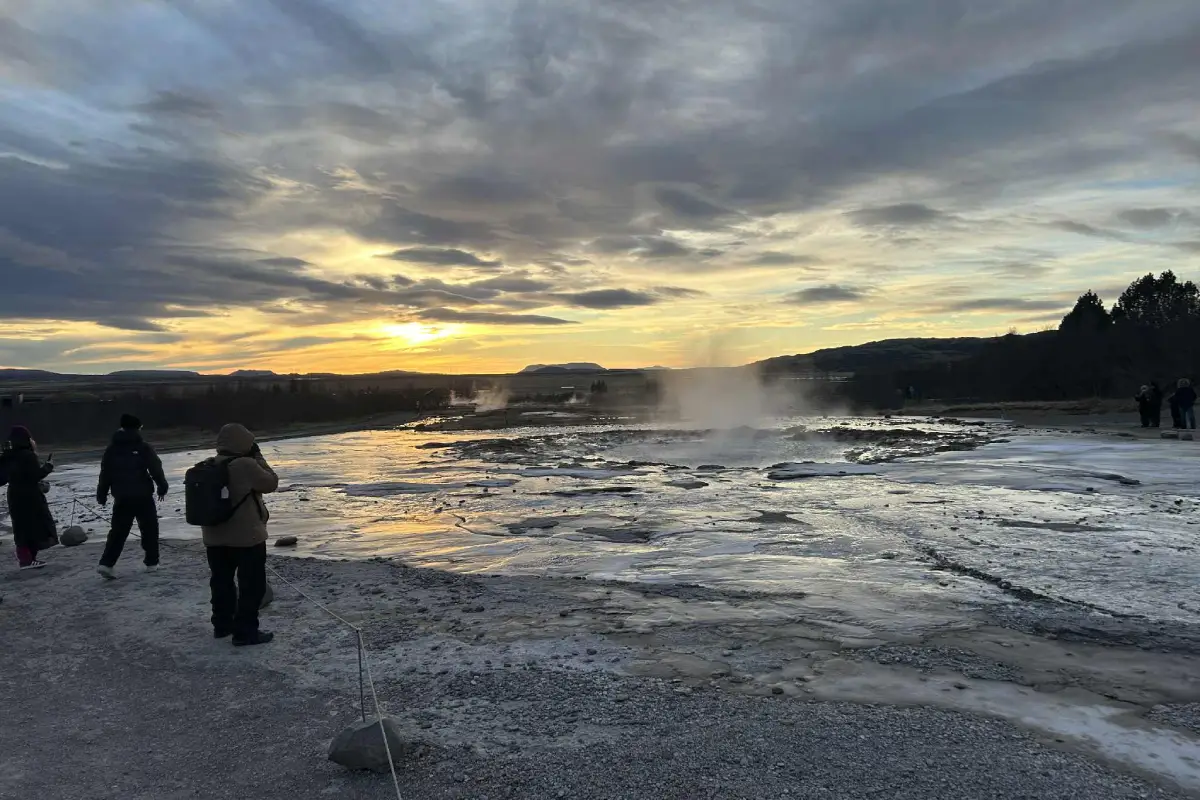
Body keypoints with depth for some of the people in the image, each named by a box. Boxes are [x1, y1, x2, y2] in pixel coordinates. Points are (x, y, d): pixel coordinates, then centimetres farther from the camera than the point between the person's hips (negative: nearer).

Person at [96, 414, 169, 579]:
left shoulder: (112, 449, 7)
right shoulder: (143, 447, -6)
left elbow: (105, 473, 9)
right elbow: (156, 469, -9)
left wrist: (101, 495, 16)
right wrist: (162, 488, 1)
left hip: (121, 498, 4)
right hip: (143, 496, -4)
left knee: (118, 531, 9)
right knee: (149, 528, 10)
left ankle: (106, 563, -3)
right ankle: (151, 562, 13)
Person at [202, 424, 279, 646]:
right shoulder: (246, 465, -19)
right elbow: (271, 483, -8)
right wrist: (258, 458, -1)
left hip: (214, 538, 8)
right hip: (247, 538, -7)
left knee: (221, 582, 20)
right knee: (252, 585, 2)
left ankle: (222, 624, 31)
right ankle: (245, 631, 3)